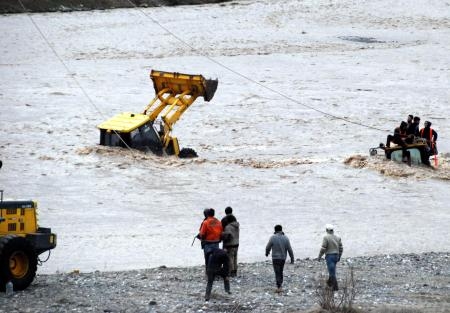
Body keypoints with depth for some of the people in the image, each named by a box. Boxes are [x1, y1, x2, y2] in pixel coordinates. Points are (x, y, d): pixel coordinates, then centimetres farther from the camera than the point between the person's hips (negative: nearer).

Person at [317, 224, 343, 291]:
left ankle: (335, 286, -9)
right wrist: (339, 257, 20)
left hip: (329, 256, -6)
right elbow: (341, 248, 8)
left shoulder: (326, 237, -12)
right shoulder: (337, 238, 5)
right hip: (336, 256, 6)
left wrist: (319, 257, -4)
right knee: (332, 270, 24)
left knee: (332, 272, -5)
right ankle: (330, 282, 40)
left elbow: (323, 248, -15)